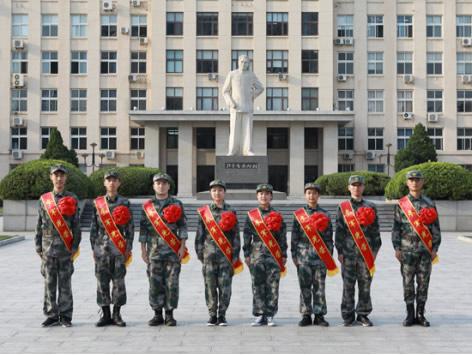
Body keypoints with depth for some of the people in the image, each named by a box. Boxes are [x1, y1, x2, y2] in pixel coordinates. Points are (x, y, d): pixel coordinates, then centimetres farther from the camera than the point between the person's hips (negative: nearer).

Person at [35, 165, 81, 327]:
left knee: (65, 283, 3)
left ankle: (65, 316, 10)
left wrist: (75, 247, -3)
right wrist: (39, 247, 5)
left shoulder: (72, 199, 4)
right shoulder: (44, 199, 8)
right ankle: (51, 315, 12)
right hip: (48, 248, 2)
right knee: (49, 283, 4)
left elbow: (76, 225, 2)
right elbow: (39, 225, 9)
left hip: (66, 248, -1)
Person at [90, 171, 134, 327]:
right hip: (102, 247, 1)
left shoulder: (124, 203, 3)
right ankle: (105, 314, 12)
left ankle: (116, 315, 10)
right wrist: (93, 248, 5)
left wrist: (128, 248, -2)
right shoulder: (98, 203, 7)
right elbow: (94, 227, 9)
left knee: (119, 281, 1)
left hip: (119, 248, -1)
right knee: (102, 281, 3)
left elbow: (130, 227, 3)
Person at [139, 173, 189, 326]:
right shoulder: (147, 206, 8)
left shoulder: (177, 204, 6)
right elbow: (143, 228, 8)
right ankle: (157, 314, 12)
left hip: (173, 250, -1)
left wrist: (182, 247, -4)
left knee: (172, 283, -1)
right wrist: (143, 249, 4)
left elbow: (182, 226, 3)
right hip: (154, 251, 1)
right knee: (155, 283, 2)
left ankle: (170, 314, 8)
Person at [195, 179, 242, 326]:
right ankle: (212, 315, 12)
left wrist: (235, 256, -1)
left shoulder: (230, 212, 7)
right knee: (210, 287, 3)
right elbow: (200, 234, 8)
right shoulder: (204, 212, 7)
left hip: (226, 255, 0)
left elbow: (236, 235, 5)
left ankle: (222, 315, 10)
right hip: (209, 255, 0)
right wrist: (200, 253, 3)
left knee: (225, 287, 0)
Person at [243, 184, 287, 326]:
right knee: (258, 287, 2)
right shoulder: (251, 215, 8)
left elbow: (282, 237, 8)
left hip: (274, 256, 0)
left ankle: (270, 316, 5)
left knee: (273, 287, -2)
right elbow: (247, 236, 8)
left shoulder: (277, 216, 9)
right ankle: (259, 315, 9)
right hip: (257, 255, 0)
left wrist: (283, 255, 4)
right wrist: (247, 254, 3)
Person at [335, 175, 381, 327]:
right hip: (349, 252, -1)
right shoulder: (343, 207, 6)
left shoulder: (370, 207, 9)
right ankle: (348, 315, 11)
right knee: (348, 285, 2)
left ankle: (363, 314, 15)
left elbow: (375, 230, 9)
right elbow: (339, 230, 4)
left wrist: (375, 250, 3)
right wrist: (340, 251, -1)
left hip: (366, 252, 1)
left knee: (365, 285, 4)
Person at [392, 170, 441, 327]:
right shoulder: (401, 204, 3)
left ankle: (420, 314, 14)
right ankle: (410, 314, 12)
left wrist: (435, 248, 0)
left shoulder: (429, 204, 5)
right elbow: (396, 227, 3)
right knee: (408, 283, 3)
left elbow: (435, 228, 5)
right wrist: (397, 248, -3)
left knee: (423, 283, 5)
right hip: (407, 250, -1)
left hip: (425, 250, 1)